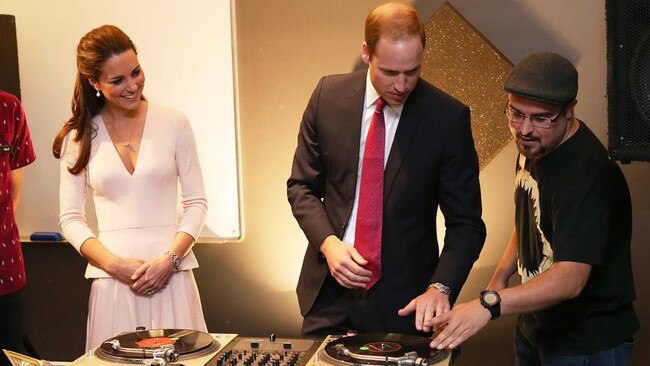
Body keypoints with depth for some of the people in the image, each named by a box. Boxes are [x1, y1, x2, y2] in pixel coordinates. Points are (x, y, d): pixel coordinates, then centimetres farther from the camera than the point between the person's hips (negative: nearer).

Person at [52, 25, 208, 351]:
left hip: (171, 274, 0)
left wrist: (169, 260, -10)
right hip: (112, 279, 0)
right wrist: (116, 264, -9)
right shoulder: (79, 137, 4)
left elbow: (196, 202, 3)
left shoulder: (173, 123, 1)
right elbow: (70, 218, 4)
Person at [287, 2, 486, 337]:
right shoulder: (329, 95, -5)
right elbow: (302, 186, 4)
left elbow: (465, 221, -7)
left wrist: (440, 286, -22)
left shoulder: (448, 117, -12)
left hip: (404, 299, -2)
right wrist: (328, 242, -13)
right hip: (329, 286, 2)